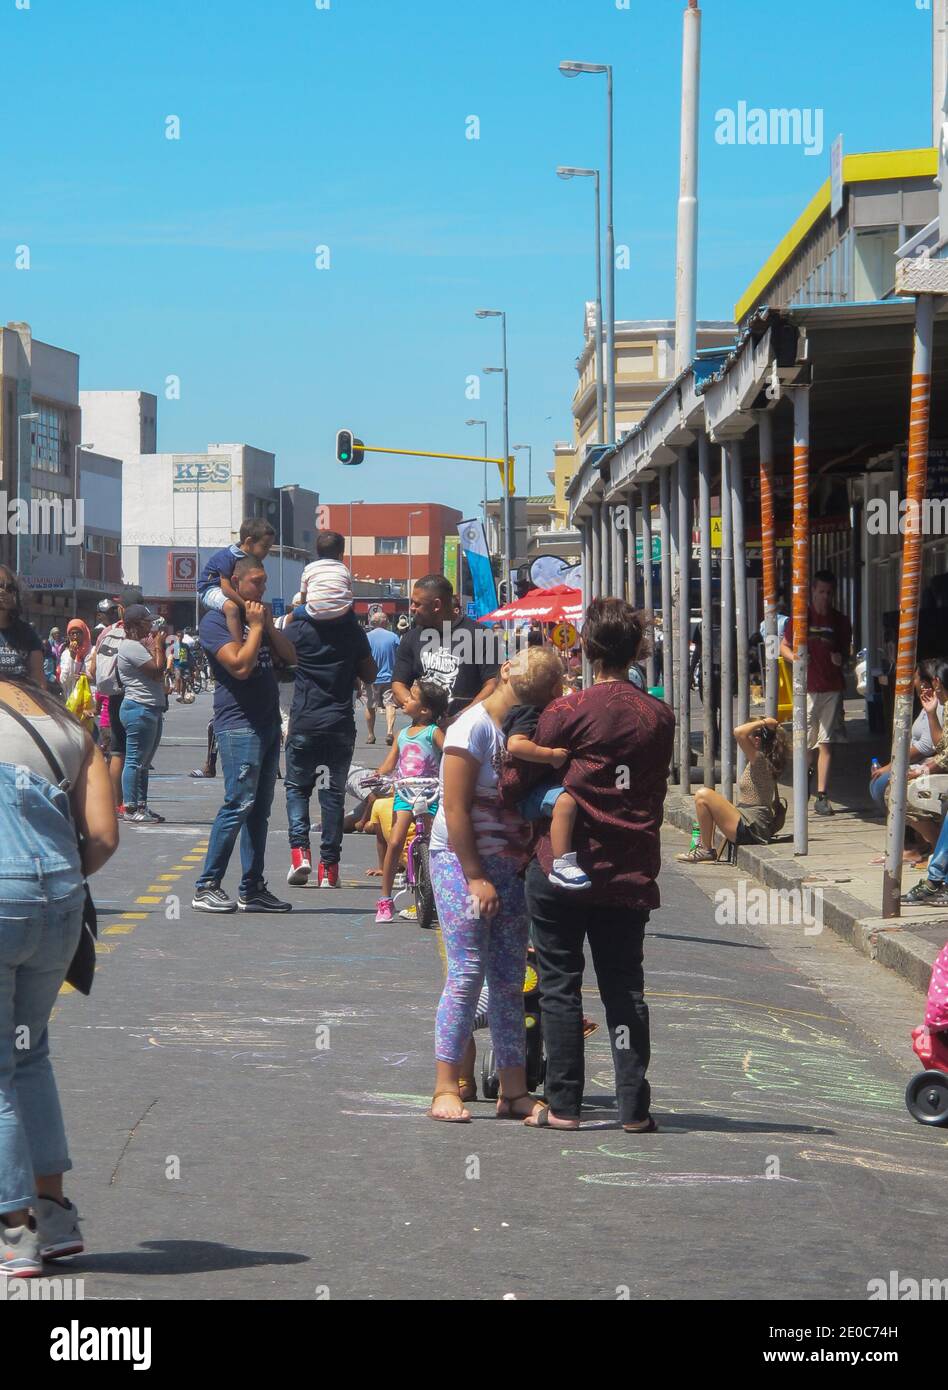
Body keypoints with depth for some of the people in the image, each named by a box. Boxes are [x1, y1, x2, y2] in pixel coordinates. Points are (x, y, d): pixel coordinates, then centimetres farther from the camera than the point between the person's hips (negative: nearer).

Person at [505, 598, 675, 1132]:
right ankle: (634, 1108, 5)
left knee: (560, 986, 5)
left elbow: (520, 780, -1)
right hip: (631, 874, 3)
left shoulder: (568, 712, -9)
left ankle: (564, 1105, 5)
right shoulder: (660, 717, 4)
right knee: (625, 988, 8)